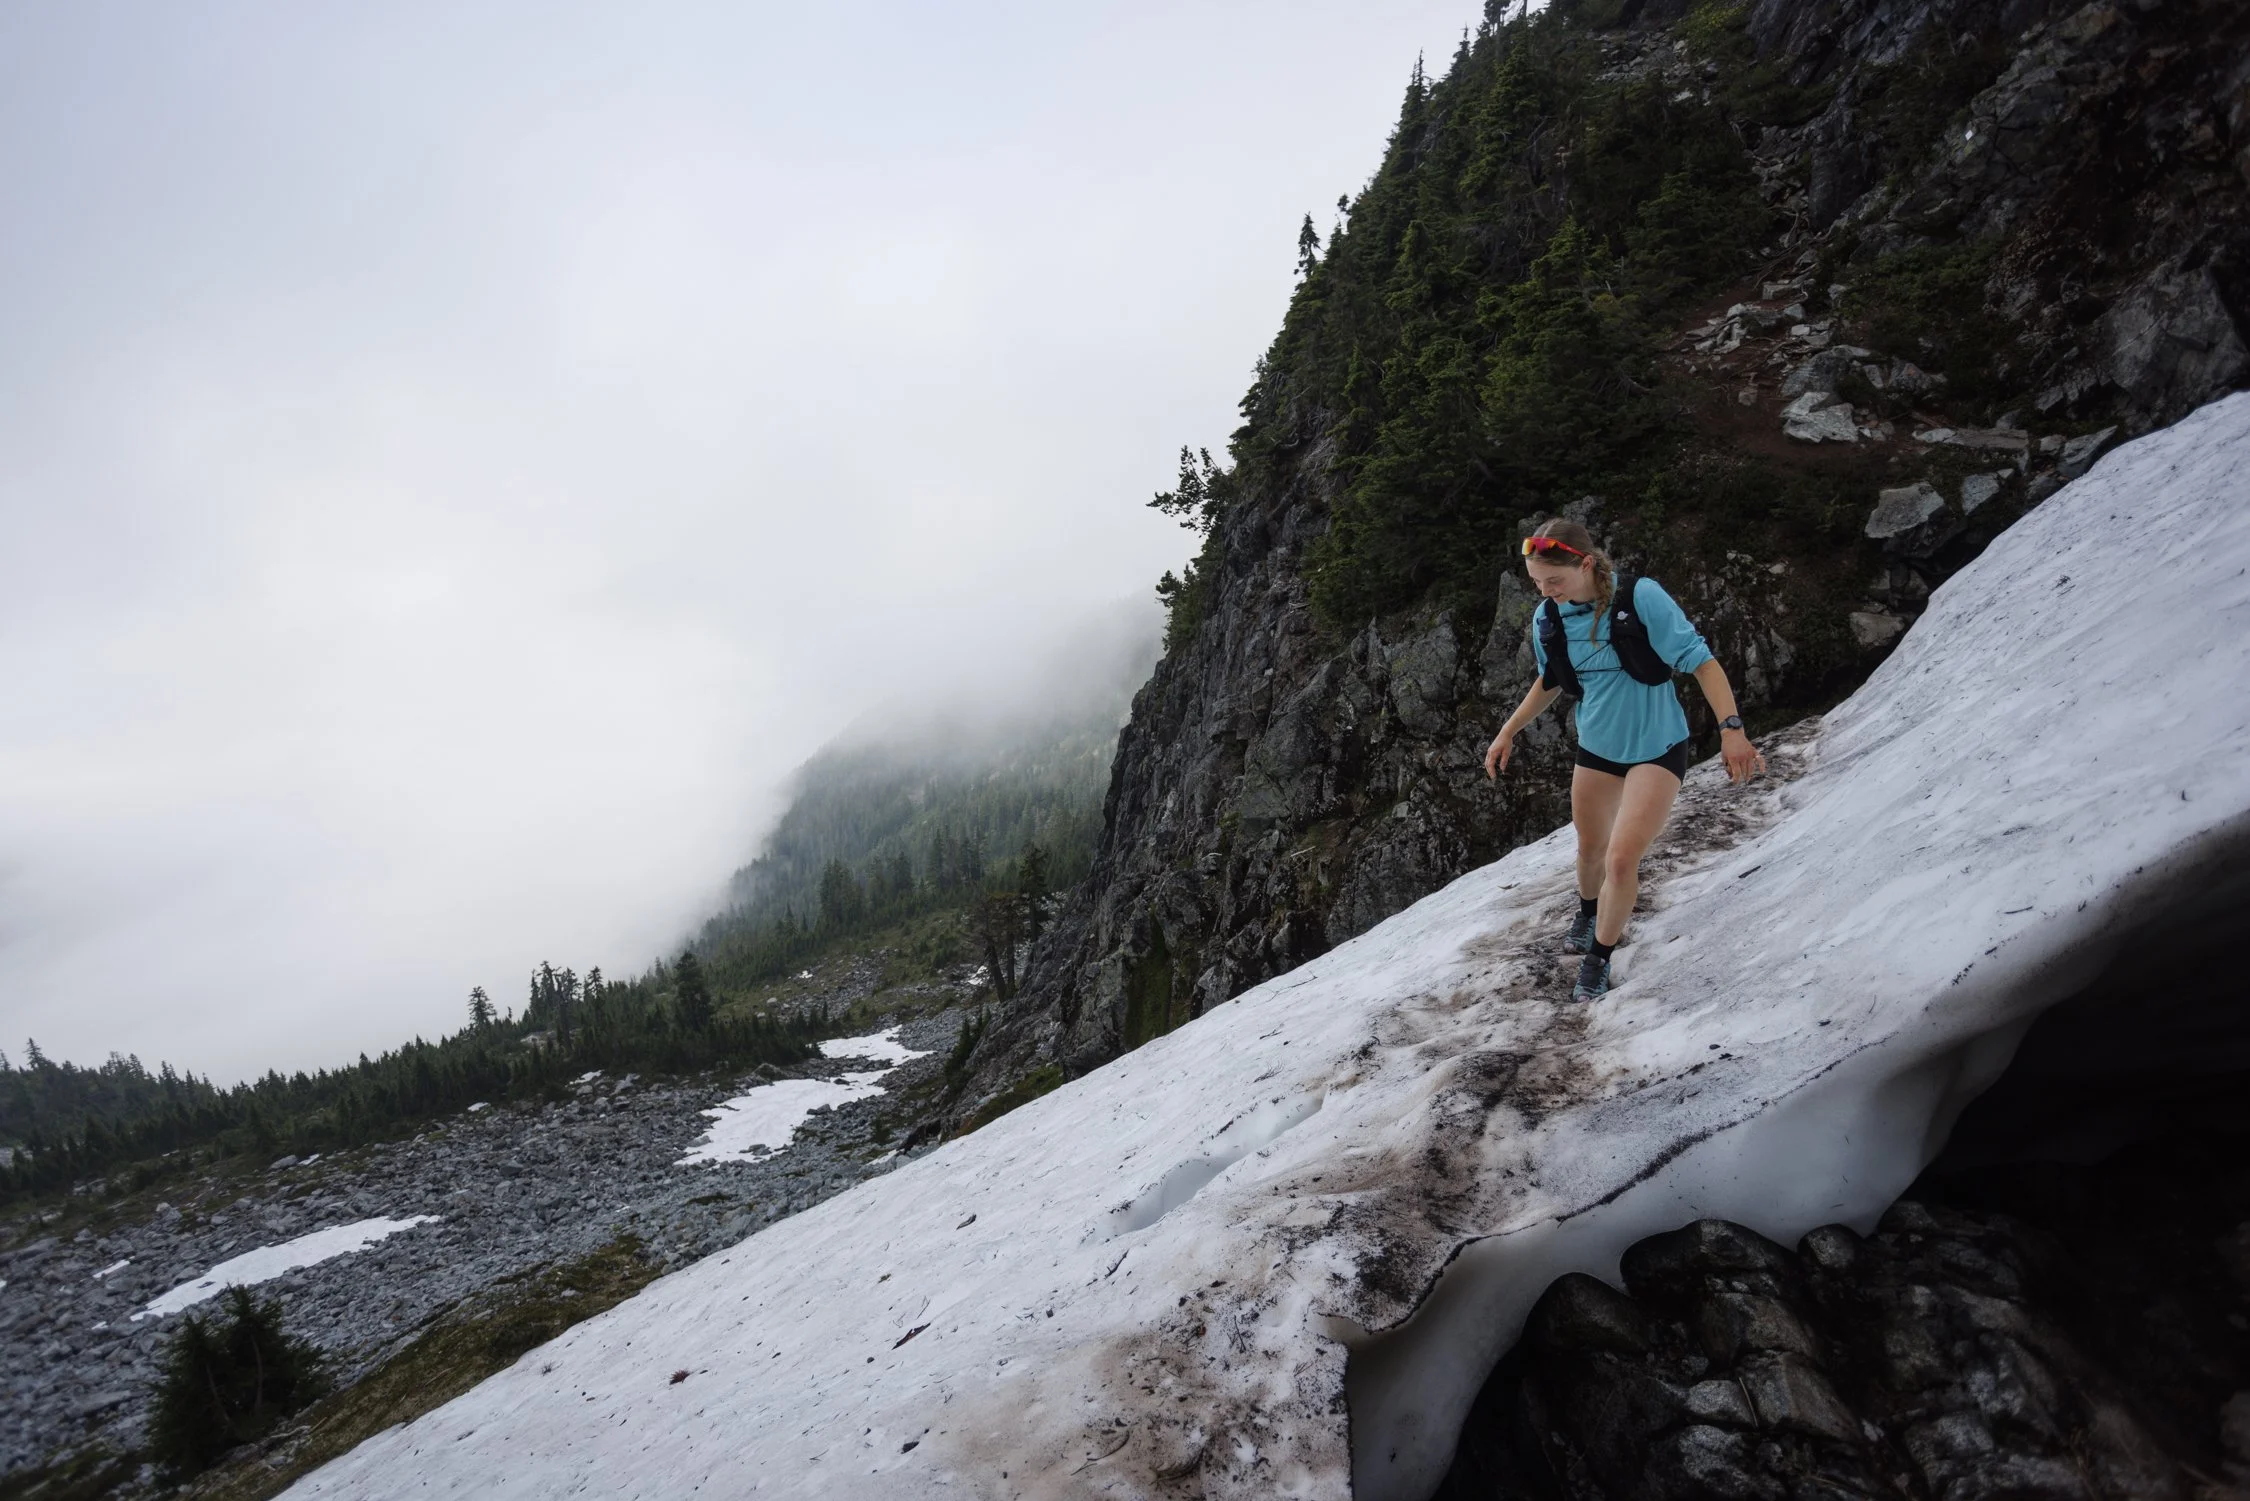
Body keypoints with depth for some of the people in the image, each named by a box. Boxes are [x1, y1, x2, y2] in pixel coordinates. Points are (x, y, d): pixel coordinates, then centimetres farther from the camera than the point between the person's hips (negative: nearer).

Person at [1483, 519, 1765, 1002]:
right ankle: (1589, 916, 53)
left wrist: (1731, 729, -29)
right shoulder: (1547, 619, -9)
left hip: (1656, 749, -5)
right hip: (1596, 748, 5)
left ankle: (1598, 958, 10)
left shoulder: (1642, 597, -24)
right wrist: (1508, 732, 10)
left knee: (1621, 859, -13)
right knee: (1590, 849, 20)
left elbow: (1700, 660, -21)